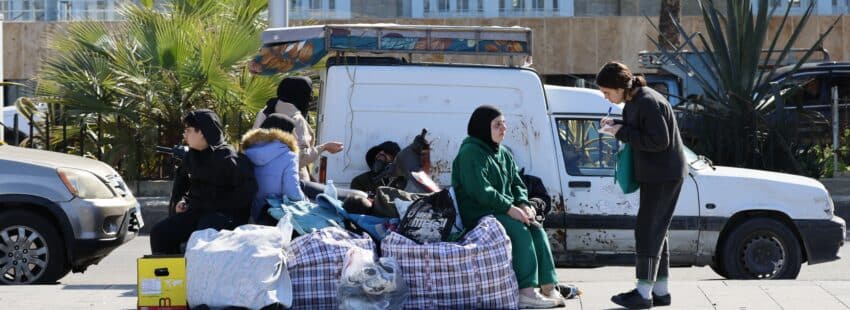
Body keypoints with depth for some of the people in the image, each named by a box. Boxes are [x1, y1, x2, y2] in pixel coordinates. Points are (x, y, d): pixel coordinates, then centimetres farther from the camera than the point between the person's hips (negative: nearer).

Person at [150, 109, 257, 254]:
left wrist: (220, 206, -18)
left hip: (225, 215, -8)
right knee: (159, 233, -8)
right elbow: (181, 179, 34)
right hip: (196, 212, 8)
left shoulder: (226, 157, -11)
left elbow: (248, 189, -20)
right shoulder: (191, 156, 13)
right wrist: (180, 200, 14)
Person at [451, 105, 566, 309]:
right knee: (519, 230, -30)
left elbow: (517, 184, 18)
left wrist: (523, 204, -4)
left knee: (536, 229, -17)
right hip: (476, 214, -8)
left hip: (503, 211, 8)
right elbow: (480, 190, -21)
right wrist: (510, 208, -24)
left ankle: (548, 287, -21)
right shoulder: (470, 153, -10)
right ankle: (526, 292, -34)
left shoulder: (503, 154, 18)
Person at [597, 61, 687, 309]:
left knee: (648, 230, -8)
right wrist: (616, 126, 3)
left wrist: (623, 132, -18)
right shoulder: (634, 101, 11)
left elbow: (659, 141, -23)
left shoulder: (649, 102, -19)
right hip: (654, 175, 10)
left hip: (664, 175, -10)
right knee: (655, 231, 13)